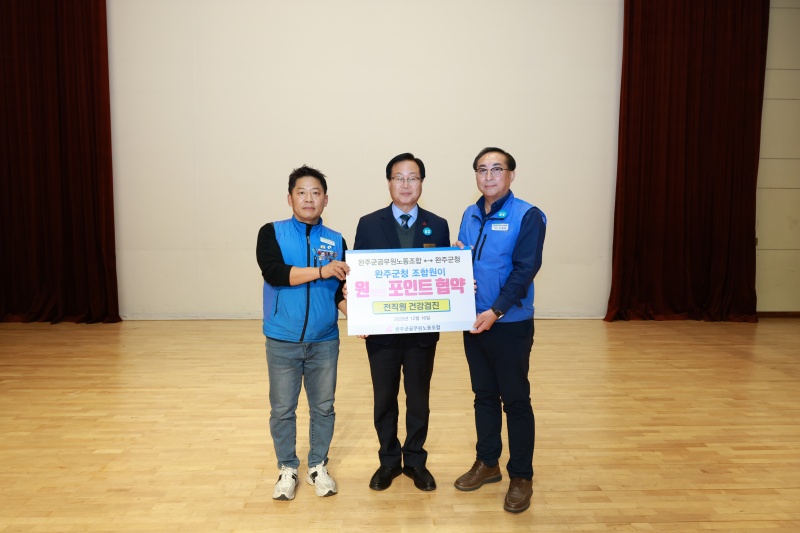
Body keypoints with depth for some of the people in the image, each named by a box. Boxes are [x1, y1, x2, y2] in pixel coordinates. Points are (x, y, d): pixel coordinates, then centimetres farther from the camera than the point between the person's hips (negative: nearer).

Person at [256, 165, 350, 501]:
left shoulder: (336, 242, 5)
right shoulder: (272, 233, -2)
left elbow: (341, 290, 4)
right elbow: (274, 272, -18)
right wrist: (321, 271, -22)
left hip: (324, 342, 2)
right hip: (282, 341, -2)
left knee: (323, 407, 12)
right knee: (282, 409, 10)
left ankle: (318, 466, 30)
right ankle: (287, 469, 28)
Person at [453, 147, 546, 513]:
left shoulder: (527, 216, -9)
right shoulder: (469, 215, 9)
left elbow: (525, 270, -17)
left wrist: (495, 311, -23)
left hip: (510, 324, -5)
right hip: (473, 321, 6)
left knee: (515, 400, 4)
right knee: (484, 395, 16)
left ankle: (521, 477, 18)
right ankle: (487, 462, 31)